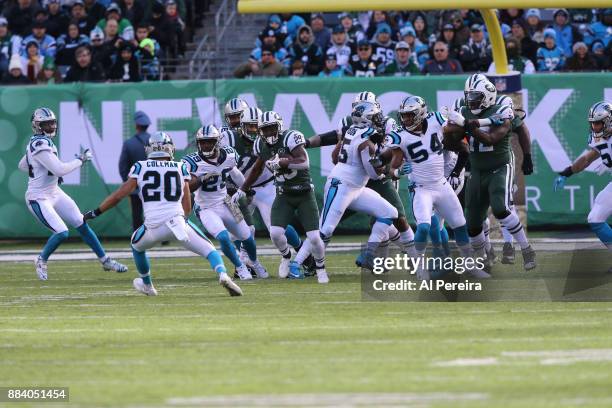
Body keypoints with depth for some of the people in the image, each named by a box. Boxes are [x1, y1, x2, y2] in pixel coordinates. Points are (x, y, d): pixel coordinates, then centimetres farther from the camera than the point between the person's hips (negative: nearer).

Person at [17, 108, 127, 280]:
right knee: (62, 233, -18)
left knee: (83, 226, 8)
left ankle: (105, 260, 18)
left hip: (54, 193, 10)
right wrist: (80, 160, -15)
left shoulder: (36, 143, 8)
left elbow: (22, 165, 22)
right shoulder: (41, 146, -22)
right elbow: (60, 169, -28)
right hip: (39, 199, -10)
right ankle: (41, 261, 8)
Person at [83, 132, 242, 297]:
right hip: (177, 220, -1)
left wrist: (95, 213, 17)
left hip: (153, 227, 1)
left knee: (137, 245, 32)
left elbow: (119, 195, 8)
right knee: (209, 250, 7)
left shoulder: (140, 167, 9)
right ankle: (222, 274, -23)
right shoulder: (180, 168, 12)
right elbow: (187, 207, 11)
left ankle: (147, 285, 44)